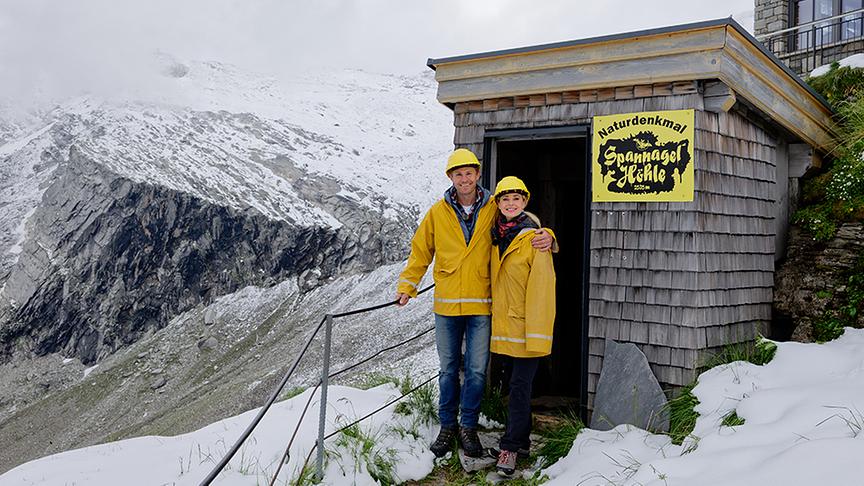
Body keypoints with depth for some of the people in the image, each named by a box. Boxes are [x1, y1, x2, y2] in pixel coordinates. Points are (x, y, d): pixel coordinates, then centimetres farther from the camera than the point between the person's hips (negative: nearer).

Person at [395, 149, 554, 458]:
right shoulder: (438, 212, 3)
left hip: (481, 305, -1)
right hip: (447, 305, 1)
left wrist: (546, 237, -15)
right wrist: (407, 286, 2)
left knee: (476, 370, 4)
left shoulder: (494, 210, 0)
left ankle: (468, 426, 20)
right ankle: (447, 426, 24)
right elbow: (420, 252, 9)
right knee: (449, 369, 11)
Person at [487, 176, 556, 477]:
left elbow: (542, 287, -15)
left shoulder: (534, 239, -11)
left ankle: (510, 447, 5)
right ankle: (520, 441, 27)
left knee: (520, 386, -3)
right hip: (503, 324, 7)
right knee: (516, 383, 15)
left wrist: (536, 333, -20)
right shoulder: (497, 237, 11)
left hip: (525, 326, -7)